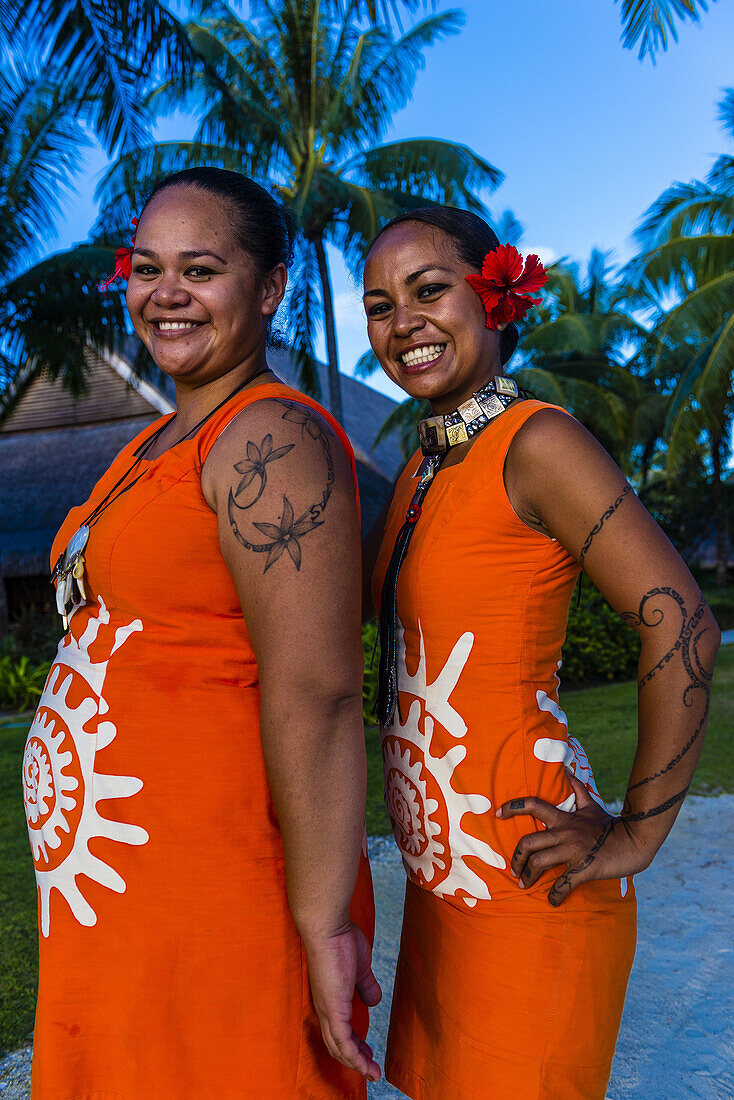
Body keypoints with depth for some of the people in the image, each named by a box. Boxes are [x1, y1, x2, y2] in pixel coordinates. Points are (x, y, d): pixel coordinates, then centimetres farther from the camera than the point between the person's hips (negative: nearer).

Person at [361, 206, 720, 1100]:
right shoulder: (425, 464, 10)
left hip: (522, 882, -8)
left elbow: (681, 622, -20)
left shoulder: (535, 442, -15)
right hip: (444, 874, 8)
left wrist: (638, 833, -15)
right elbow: (349, 598, 21)